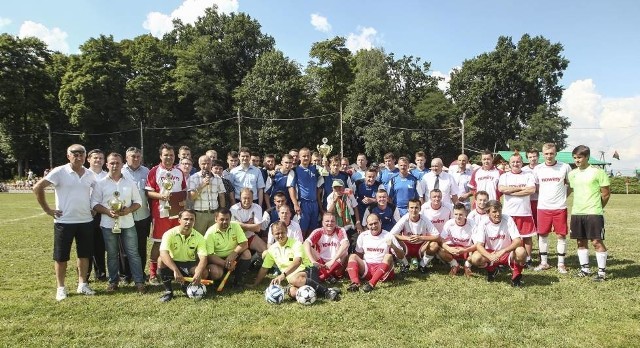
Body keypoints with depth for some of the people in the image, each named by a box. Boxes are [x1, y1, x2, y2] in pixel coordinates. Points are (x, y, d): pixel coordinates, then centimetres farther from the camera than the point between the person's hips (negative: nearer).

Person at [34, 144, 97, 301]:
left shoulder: (90, 175, 5)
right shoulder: (59, 172, -9)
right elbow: (37, 188, -10)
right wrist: (47, 210, -10)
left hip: (86, 221, 4)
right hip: (64, 222, -4)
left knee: (84, 254, 11)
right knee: (61, 256, 5)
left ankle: (82, 284, 24)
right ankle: (61, 288, 17)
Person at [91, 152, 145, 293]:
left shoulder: (130, 183, 6)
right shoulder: (100, 183, 2)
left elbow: (138, 201, 8)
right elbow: (94, 204, 0)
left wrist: (129, 209, -12)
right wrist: (108, 211, -16)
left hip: (127, 223, 1)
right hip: (108, 224, 0)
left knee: (133, 253, 3)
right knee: (112, 254, 10)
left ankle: (139, 281, 8)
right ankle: (113, 281, 23)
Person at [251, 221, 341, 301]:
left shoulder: (295, 243, -4)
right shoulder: (272, 249, 12)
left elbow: (298, 261, -22)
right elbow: (264, 269, 21)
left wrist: (283, 275, -34)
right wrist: (254, 285, 17)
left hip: (307, 270, -3)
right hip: (291, 277, 3)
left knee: (294, 279, -41)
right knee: (293, 292, -36)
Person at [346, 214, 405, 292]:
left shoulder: (388, 236, 2)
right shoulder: (363, 236, 9)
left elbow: (401, 256, 1)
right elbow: (358, 255, 15)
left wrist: (393, 246, -19)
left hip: (383, 270, -2)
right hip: (366, 268, 3)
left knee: (388, 256, -29)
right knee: (352, 256, -17)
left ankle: (371, 284, -43)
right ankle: (355, 283, -40)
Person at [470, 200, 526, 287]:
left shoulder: (508, 219, -15)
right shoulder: (483, 223, -13)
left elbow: (518, 241, -21)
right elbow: (479, 245, -19)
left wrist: (503, 251, -36)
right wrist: (490, 256, -39)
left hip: (507, 253, -1)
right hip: (490, 253, 1)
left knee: (521, 252, -33)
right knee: (475, 258, -28)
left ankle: (516, 274, -3)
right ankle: (491, 269, 8)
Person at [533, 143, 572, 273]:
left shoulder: (565, 167, -2)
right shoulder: (538, 169, 3)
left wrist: (563, 195, 4)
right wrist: (544, 196, 5)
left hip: (560, 207, -1)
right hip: (543, 207, 2)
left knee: (561, 235, 2)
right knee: (542, 234, 7)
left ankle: (561, 264, 14)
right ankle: (544, 262, 19)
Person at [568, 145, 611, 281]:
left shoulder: (597, 172, -7)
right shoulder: (572, 174, 9)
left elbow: (606, 193, -2)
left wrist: (597, 207, 7)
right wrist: (579, 207, 16)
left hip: (594, 213, -5)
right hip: (576, 213, 6)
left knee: (597, 241, -3)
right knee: (581, 242, 12)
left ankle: (602, 271, 7)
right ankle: (585, 268, 23)